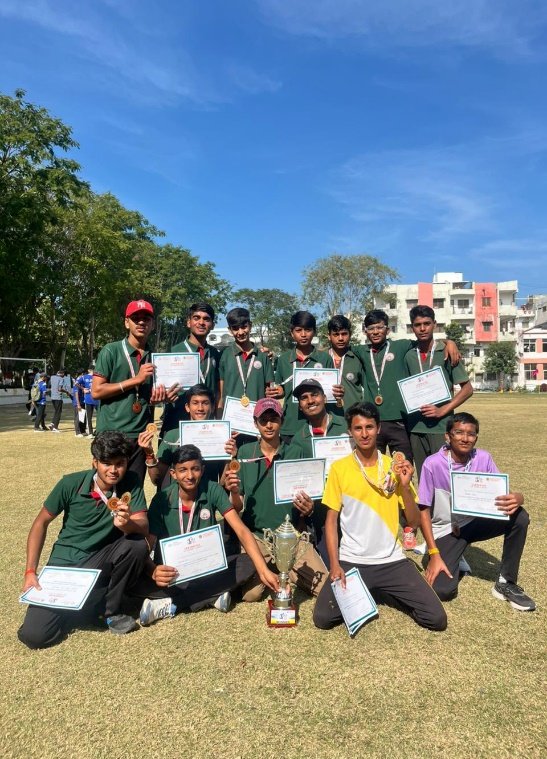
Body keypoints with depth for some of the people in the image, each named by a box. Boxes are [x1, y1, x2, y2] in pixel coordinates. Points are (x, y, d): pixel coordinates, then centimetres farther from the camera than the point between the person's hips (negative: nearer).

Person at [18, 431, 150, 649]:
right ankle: (93, 602, 12)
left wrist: (126, 523, -45)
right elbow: (41, 522, -1)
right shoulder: (71, 484, -13)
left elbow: (143, 528, -21)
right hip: (65, 564, 0)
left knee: (137, 546, -30)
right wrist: (30, 571, -7)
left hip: (102, 561, 1)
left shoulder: (131, 483, -12)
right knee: (33, 635, -17)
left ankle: (110, 608, -4)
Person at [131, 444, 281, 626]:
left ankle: (170, 604, -26)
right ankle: (212, 595, -28)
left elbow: (241, 531, -19)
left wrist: (264, 570, -32)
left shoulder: (212, 491, -12)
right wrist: (154, 572, -41)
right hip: (172, 569, -2)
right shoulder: (162, 500, -14)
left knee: (248, 563, -26)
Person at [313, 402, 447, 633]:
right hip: (351, 561, -1)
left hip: (392, 561, 1)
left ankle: (384, 592, 16)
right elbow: (331, 520, -1)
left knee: (437, 619, -11)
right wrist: (335, 564, -11)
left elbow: (413, 522, 1)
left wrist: (405, 486, -15)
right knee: (323, 618, -17)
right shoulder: (339, 468, -4)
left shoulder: (395, 467, 0)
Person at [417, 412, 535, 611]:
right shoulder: (433, 464, -20)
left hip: (474, 522, 4)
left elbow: (503, 493, -8)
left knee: (519, 517, -22)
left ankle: (506, 583, -4)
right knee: (442, 590, -24)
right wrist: (434, 554, -19)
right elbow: (424, 510, -14)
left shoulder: (483, 459, -10)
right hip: (445, 531, -4)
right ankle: (452, 560, 12)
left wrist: (517, 498, -34)